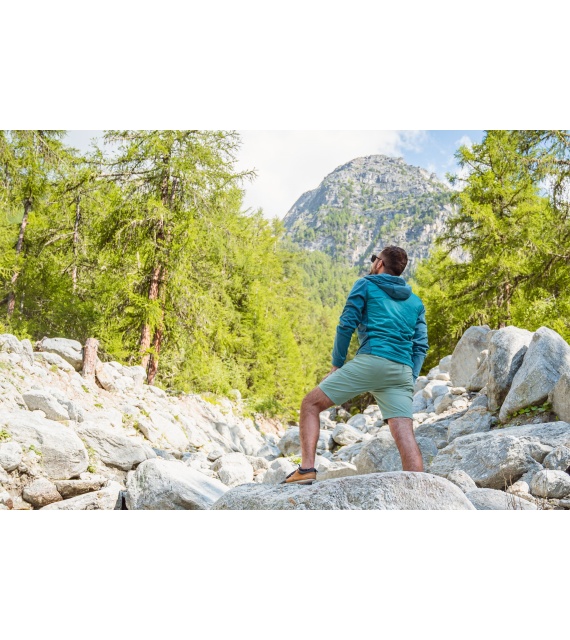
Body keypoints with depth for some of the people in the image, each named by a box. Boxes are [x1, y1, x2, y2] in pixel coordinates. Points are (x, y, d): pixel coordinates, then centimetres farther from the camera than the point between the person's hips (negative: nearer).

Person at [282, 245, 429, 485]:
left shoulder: (366, 285, 13)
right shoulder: (416, 302, 26)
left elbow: (347, 325, 2)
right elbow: (421, 346, 17)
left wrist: (336, 365, 6)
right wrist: (410, 380, 16)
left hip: (370, 360, -5)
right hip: (402, 372, 5)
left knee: (311, 404, 3)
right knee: (405, 434, 1)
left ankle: (306, 469, -8)